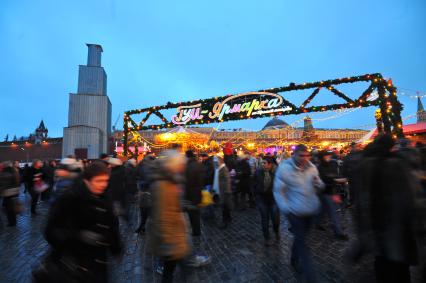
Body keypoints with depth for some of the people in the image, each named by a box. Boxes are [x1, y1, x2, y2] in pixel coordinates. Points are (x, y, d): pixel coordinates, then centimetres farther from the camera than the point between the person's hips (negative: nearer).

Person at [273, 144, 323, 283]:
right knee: (302, 242, -1)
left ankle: (294, 260, 47)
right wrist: (286, 209, -19)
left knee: (300, 238, 23)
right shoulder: (284, 168, -17)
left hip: (311, 210, 6)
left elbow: (320, 186, 9)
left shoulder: (312, 167, -1)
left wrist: (318, 183, -14)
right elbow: (278, 191, -13)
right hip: (295, 212, -5)